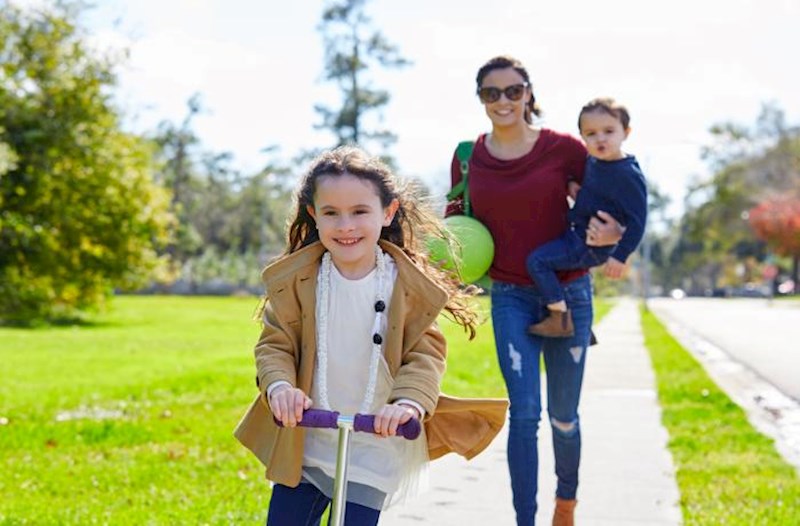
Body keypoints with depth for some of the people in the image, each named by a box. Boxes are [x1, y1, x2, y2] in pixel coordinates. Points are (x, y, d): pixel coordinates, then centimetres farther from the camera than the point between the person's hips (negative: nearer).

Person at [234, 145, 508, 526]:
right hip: (303, 447, 2)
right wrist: (279, 385, -26)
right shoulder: (295, 279, -5)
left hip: (375, 450, -2)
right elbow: (275, 344, -4)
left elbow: (426, 352, -9)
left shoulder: (410, 285, -9)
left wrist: (410, 401, -29)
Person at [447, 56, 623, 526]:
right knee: (524, 411, -11)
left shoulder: (563, 149, -7)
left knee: (563, 416, 9)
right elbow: (456, 220, 15)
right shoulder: (468, 158, 0)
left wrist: (612, 234, -19)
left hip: (568, 293, -1)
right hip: (511, 297, 1)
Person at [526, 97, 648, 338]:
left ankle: (561, 318, -12)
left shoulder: (628, 175, -23)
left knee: (537, 260, -18)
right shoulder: (593, 161, 3)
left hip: (591, 248, -10)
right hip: (577, 232, 10)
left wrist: (621, 256, -23)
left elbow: (637, 219, -21)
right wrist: (574, 187, 5)